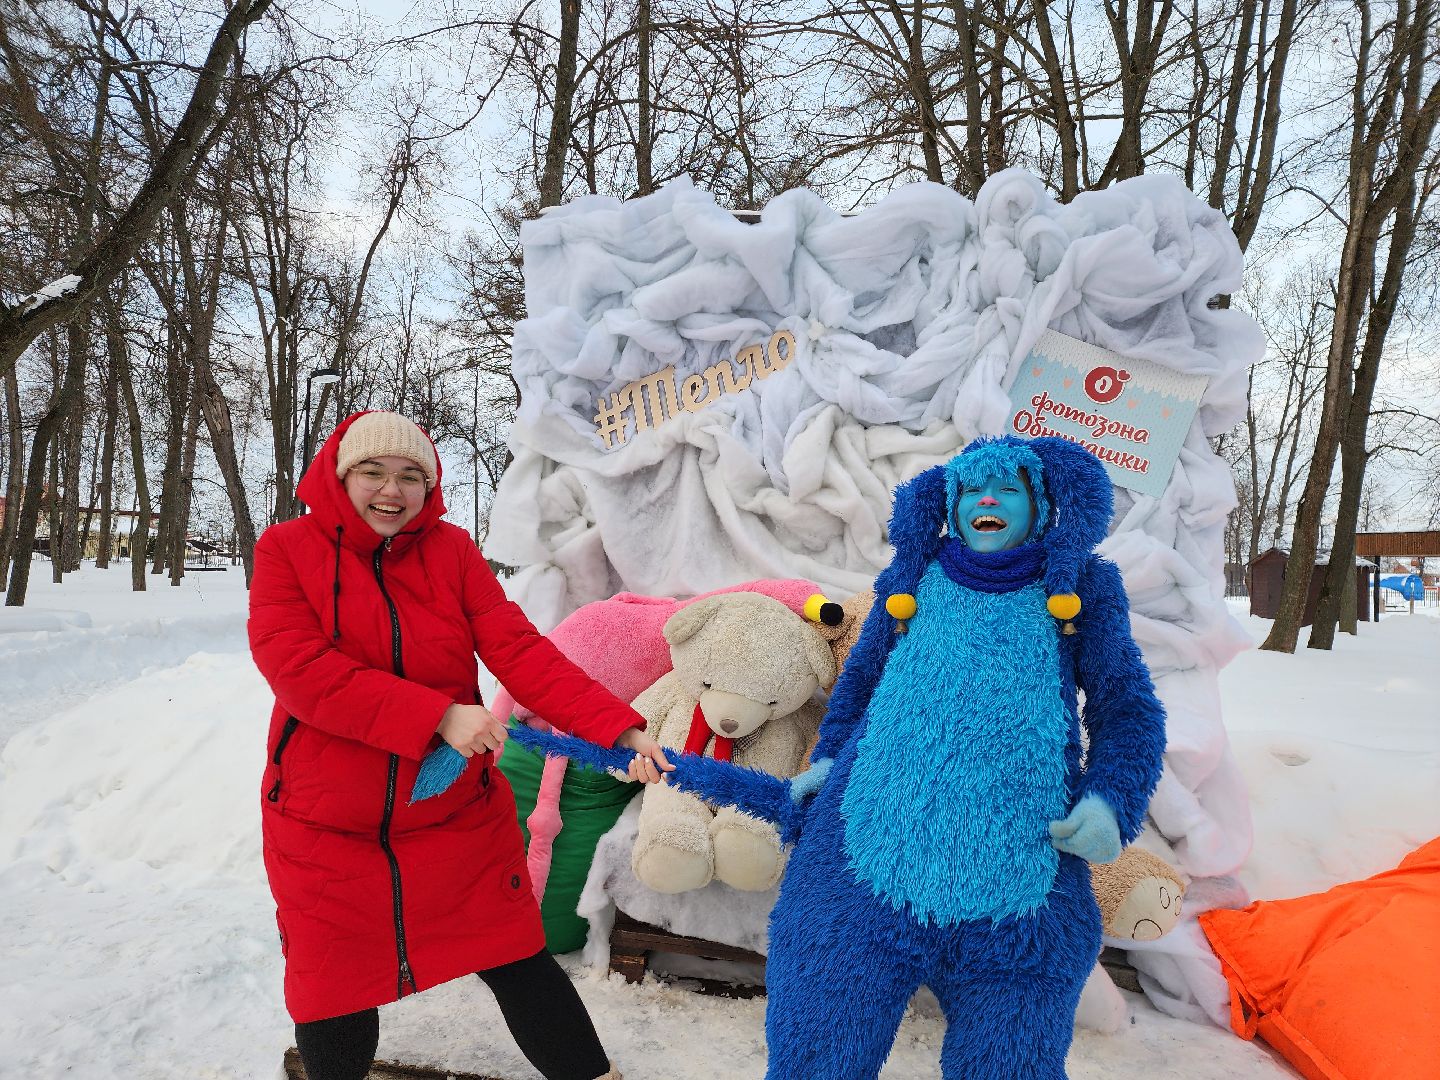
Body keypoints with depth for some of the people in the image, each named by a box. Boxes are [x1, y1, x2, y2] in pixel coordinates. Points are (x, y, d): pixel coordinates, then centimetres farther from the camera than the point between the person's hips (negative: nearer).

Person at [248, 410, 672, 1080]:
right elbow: (298, 669, -20)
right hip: (326, 828, -1)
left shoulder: (450, 550, -1)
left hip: (459, 816, 1)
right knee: (336, 991, 12)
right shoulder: (286, 549, -5)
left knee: (517, 961, 8)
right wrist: (439, 715, -28)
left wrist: (617, 728, -25)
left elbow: (518, 649, -11)